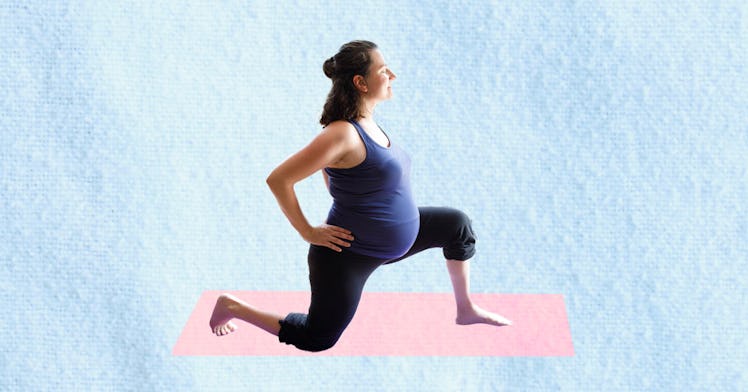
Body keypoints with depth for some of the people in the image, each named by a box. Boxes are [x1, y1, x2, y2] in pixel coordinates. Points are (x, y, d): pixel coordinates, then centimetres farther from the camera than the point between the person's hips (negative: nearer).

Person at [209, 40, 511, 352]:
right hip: (350, 252, -9)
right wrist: (308, 232, -21)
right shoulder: (344, 134, -28)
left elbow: (329, 167, 18)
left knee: (456, 224, 13)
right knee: (318, 339, 4)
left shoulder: (367, 123, -1)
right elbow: (278, 179, -28)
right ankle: (233, 307, 19)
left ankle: (466, 310, 26)